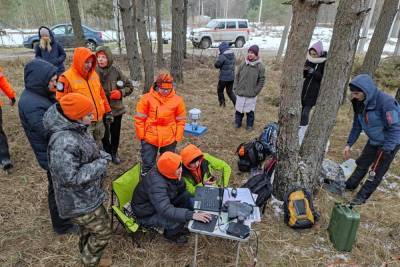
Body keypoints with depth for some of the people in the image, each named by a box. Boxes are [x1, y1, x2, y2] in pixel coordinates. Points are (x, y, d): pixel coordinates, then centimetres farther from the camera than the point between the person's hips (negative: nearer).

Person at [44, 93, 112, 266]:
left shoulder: (76, 129, 0)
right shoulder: (64, 142, -33)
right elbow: (70, 178, -31)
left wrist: (101, 155, -3)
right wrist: (99, 165, -23)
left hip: (84, 196, 9)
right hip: (79, 202, -9)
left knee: (87, 230, 28)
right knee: (103, 232, 8)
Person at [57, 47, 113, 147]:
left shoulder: (94, 74, 9)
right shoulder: (66, 78, -11)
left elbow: (102, 94, 17)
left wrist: (107, 112, 15)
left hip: (99, 121, 6)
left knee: (98, 147, 21)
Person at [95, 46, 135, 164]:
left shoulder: (116, 71, -6)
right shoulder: (94, 72, -9)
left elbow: (129, 86, 3)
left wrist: (120, 93, -13)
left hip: (116, 108, 1)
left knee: (115, 133, 15)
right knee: (104, 134, 10)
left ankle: (114, 153, 36)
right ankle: (107, 153, 34)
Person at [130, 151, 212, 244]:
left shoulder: (168, 173, -14)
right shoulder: (156, 184, -37)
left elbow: (181, 191, -2)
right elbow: (166, 211, -45)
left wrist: (179, 181, -23)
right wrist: (192, 215, -48)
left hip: (163, 203, 8)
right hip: (147, 214, -8)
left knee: (186, 196, -5)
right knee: (178, 219, -27)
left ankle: (179, 227, 14)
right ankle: (171, 234, 8)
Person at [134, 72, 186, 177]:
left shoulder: (177, 100, -6)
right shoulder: (146, 98, -10)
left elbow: (180, 121, 2)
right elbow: (139, 119, -3)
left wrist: (177, 138, 1)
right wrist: (141, 136, -1)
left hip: (169, 139, 1)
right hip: (149, 138, -1)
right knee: (147, 164, 9)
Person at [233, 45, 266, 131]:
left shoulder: (260, 66, -7)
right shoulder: (243, 64, 0)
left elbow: (261, 81, -3)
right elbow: (237, 77, 7)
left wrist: (255, 91, -7)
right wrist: (236, 89, 2)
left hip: (251, 95, -2)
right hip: (240, 93, 2)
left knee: (250, 111, 8)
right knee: (239, 109, 12)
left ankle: (249, 125, 25)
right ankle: (237, 123, 30)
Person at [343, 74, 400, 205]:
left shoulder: (386, 102, -32)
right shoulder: (361, 102, -10)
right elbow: (357, 125, 1)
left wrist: (385, 151, -26)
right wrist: (349, 144, -3)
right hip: (374, 141, 7)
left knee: (377, 171, 3)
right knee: (362, 163, 16)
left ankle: (363, 196, 16)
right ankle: (350, 185, 33)